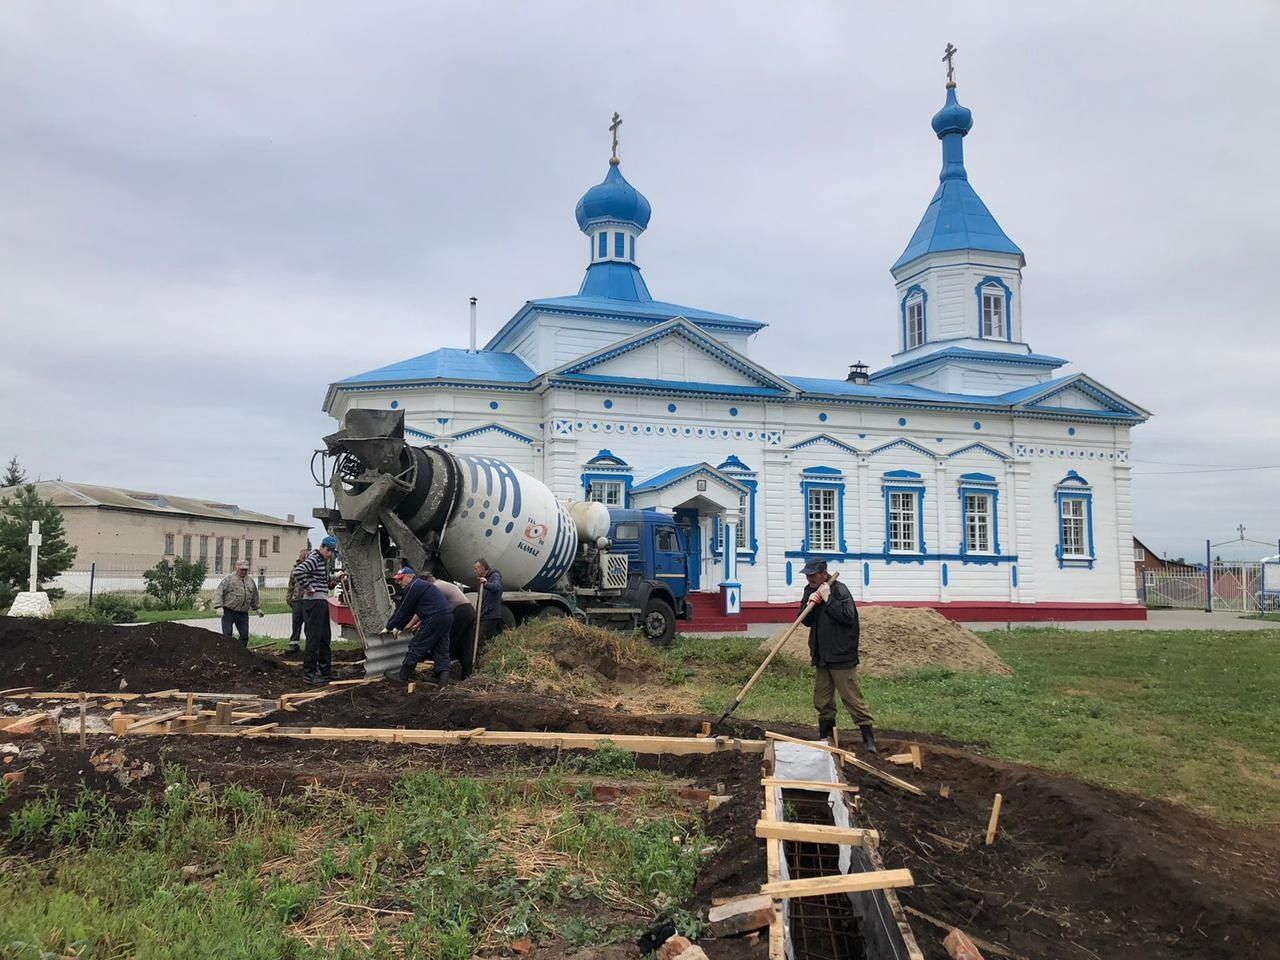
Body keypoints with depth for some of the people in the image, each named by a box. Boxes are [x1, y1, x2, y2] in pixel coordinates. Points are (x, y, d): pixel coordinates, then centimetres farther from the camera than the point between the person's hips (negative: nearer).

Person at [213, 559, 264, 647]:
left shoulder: (250, 580, 14)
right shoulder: (228, 578, -3)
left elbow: (254, 596, 25)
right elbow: (219, 593, -8)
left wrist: (256, 608, 28)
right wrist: (219, 606, -18)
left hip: (243, 614, 5)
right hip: (228, 612, -5)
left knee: (245, 635, 4)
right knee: (227, 635, -4)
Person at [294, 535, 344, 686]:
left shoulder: (324, 562, 19)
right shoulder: (314, 559, -12)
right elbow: (298, 571, -29)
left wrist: (336, 578, 11)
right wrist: (308, 587, -22)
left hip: (322, 602, 10)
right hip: (313, 602, -10)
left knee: (325, 638, 15)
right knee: (314, 638, -6)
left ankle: (325, 671, 25)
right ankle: (308, 673, -1)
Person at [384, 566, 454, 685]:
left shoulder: (413, 587, -4)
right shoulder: (422, 585, 27)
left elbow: (402, 611, -2)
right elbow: (409, 612, 29)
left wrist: (389, 627, 8)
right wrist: (398, 628, 30)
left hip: (435, 618, -9)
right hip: (448, 617, 10)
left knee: (416, 646, 0)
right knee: (441, 648, 11)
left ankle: (403, 676, 6)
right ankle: (442, 676, 4)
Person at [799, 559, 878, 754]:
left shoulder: (839, 590, -13)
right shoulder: (810, 591, 10)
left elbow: (848, 616, -22)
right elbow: (806, 621, 11)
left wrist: (828, 599, -23)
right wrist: (809, 605, -8)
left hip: (841, 656, -8)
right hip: (821, 656, 8)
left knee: (852, 697, -6)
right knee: (822, 699, 14)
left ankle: (868, 736, 0)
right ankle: (825, 735, 25)